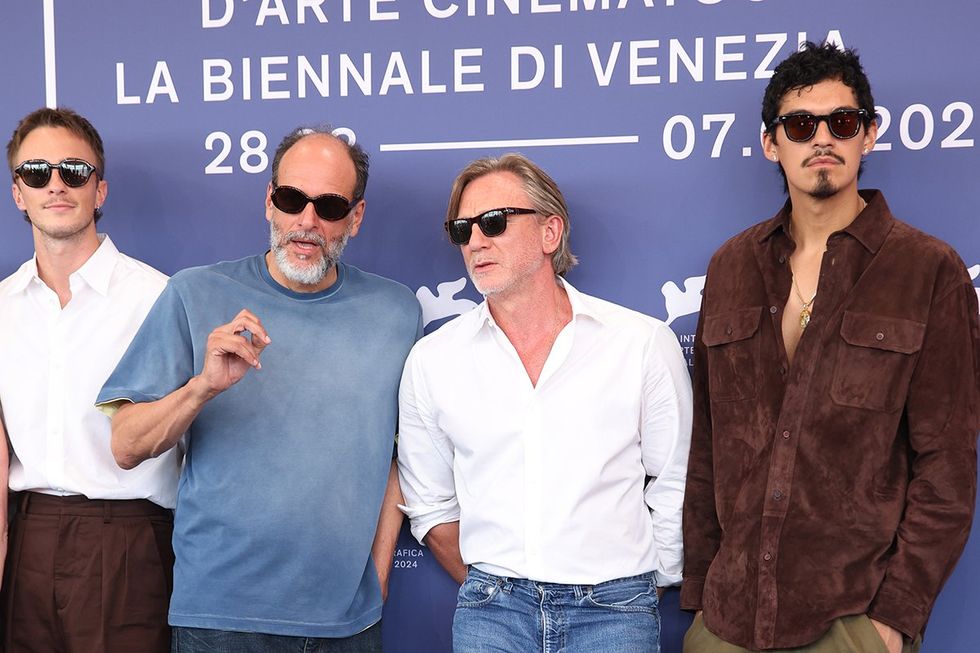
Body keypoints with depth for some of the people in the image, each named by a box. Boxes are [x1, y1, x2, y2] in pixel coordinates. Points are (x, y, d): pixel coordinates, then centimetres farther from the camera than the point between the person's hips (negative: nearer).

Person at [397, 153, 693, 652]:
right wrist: (491, 590, 9)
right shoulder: (432, 360, 2)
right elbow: (429, 506, 10)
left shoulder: (645, 343, -3)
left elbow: (675, 491, 3)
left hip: (613, 610, -1)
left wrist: (641, 592, 7)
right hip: (490, 610, 1)